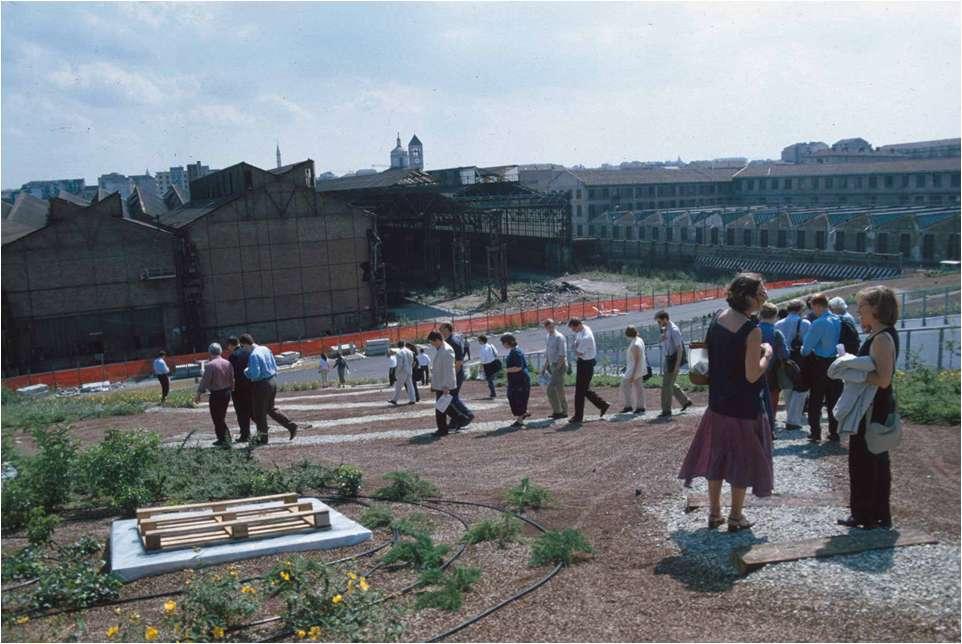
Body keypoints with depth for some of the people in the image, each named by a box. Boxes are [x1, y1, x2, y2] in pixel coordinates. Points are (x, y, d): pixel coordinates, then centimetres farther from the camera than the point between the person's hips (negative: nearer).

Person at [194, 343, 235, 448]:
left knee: (217, 418, 3)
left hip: (216, 395, -7)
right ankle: (226, 438, 22)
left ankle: (223, 440, 4)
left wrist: (199, 394, -4)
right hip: (227, 393, 7)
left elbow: (205, 381, -13)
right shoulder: (228, 364, 2)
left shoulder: (210, 365, -16)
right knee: (221, 417, 19)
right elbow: (232, 380, 8)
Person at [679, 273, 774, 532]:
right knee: (742, 461, 9)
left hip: (718, 404, 6)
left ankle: (714, 513, 26)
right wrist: (767, 353, -5)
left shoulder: (718, 319, -1)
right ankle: (736, 518, 19)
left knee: (716, 458, 16)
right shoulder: (752, 330, -21)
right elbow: (752, 375, -21)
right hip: (744, 407, -6)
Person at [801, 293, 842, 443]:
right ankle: (834, 432, 18)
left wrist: (804, 352, 7)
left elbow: (807, 347, -15)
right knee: (834, 401, 13)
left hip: (820, 364, -6)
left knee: (815, 402, 5)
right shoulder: (838, 321, 0)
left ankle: (815, 433, 6)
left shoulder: (819, 323, -19)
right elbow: (840, 341, 11)